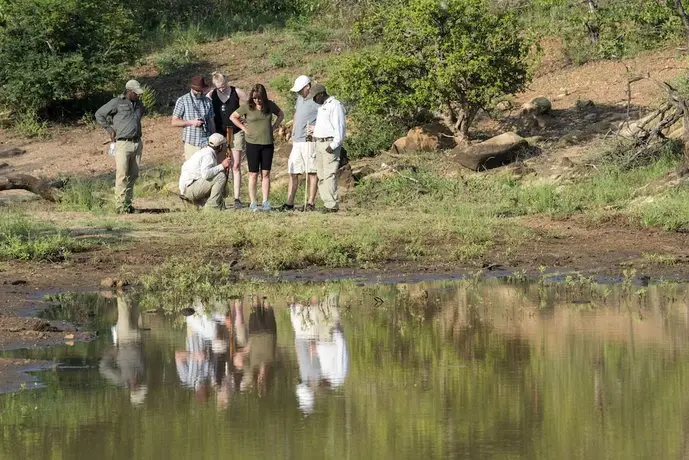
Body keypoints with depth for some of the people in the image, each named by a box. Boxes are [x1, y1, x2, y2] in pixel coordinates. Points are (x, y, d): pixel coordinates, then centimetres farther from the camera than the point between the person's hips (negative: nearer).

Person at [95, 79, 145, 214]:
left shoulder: (139, 105, 16)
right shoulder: (117, 103, -2)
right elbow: (99, 114, 4)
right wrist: (109, 128, -1)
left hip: (137, 144, 6)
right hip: (122, 144, -6)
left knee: (133, 175, 5)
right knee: (122, 175, -11)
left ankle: (128, 203, 10)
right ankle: (120, 204, -12)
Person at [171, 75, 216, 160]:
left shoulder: (208, 101, 12)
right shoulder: (182, 101, 1)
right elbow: (174, 122, -1)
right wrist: (191, 122, -13)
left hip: (207, 143, 3)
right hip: (191, 144, -3)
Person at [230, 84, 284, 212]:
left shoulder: (270, 105, 2)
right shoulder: (247, 107, -5)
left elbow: (280, 114, 20)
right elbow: (233, 117, 5)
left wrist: (274, 126, 7)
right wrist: (244, 128, -2)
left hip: (268, 144, 2)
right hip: (253, 143, -2)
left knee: (266, 173, 4)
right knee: (253, 174, 0)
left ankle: (266, 202, 8)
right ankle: (253, 203, 3)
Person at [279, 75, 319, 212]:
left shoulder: (316, 101, -9)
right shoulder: (300, 99, 16)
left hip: (310, 141, -8)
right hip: (297, 142, 8)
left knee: (311, 173, -2)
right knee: (293, 173, 6)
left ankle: (310, 203, 0)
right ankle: (289, 203, 8)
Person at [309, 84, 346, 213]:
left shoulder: (335, 105, -10)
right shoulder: (321, 107, 20)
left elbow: (340, 127, -15)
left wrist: (333, 145, -20)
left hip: (330, 143, -10)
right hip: (319, 144, 10)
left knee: (329, 175, -12)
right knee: (321, 175, 6)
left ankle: (332, 205, -13)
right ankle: (328, 202, 8)